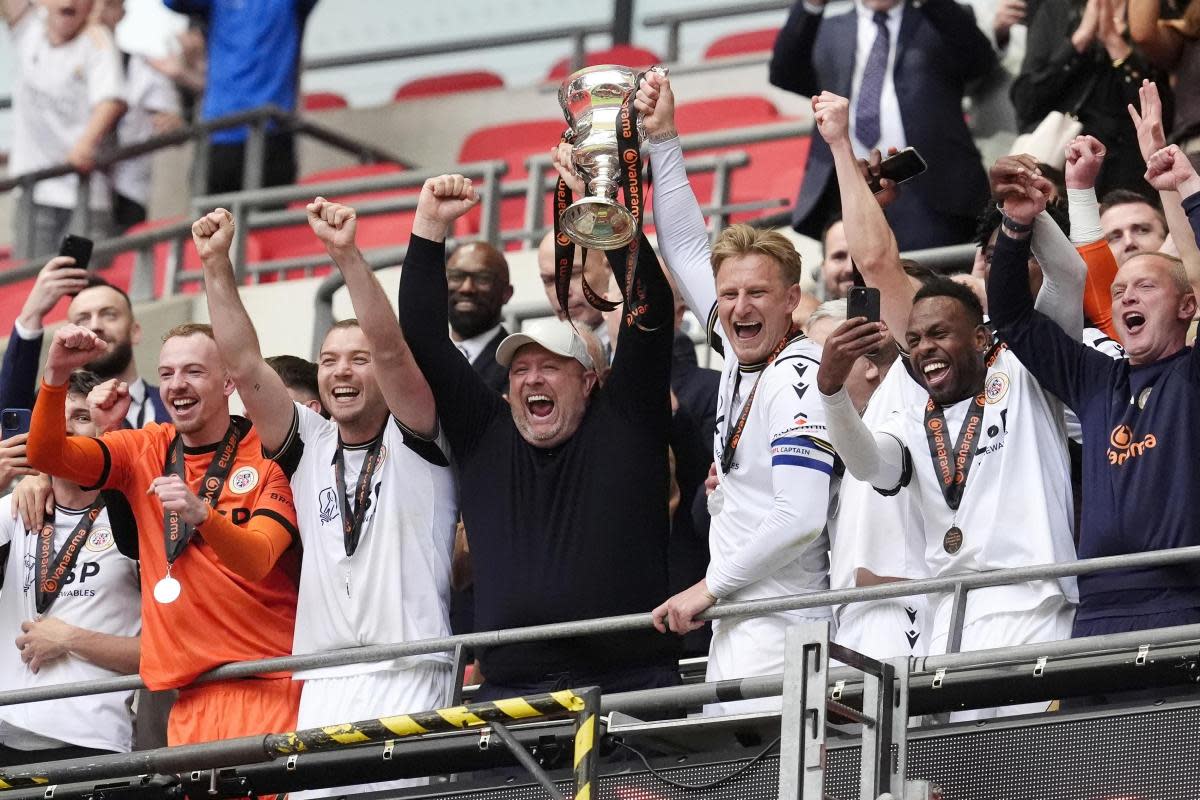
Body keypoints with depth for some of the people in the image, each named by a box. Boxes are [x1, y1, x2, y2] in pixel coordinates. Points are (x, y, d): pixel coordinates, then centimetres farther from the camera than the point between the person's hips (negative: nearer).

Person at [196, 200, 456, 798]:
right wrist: (216, 265, 1)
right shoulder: (308, 446, 18)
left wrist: (346, 253, -19)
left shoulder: (415, 440, 7)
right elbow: (245, 367, 9)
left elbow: (391, 347, -9)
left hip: (411, 676, -4)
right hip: (322, 686, 4)